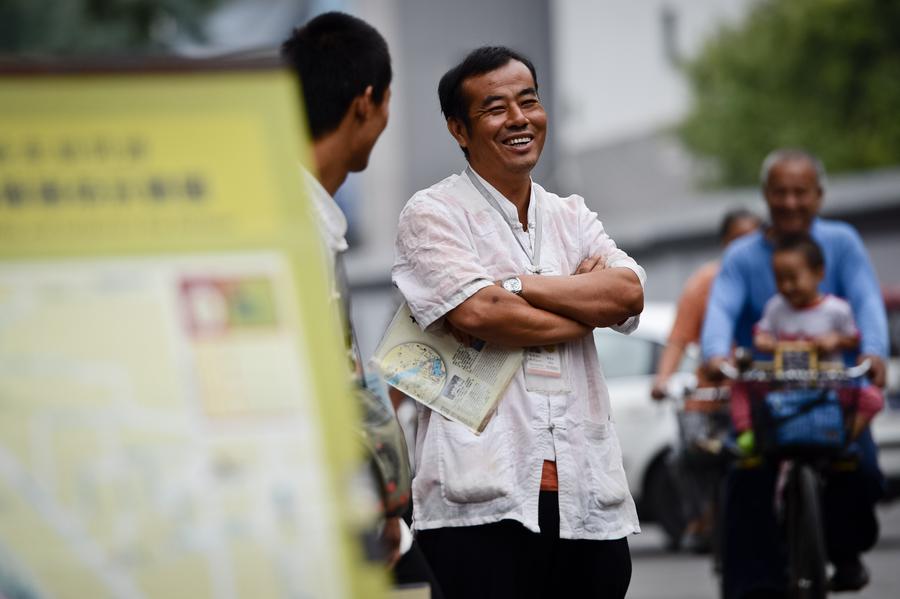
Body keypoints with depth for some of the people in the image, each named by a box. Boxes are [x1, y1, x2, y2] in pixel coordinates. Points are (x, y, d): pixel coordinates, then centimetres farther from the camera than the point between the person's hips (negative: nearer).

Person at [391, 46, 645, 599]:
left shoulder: (573, 217, 19)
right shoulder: (433, 215, 3)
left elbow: (628, 293, -1)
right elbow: (476, 312, -14)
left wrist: (510, 287, -9)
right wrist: (587, 308, -1)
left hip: (588, 497, 5)